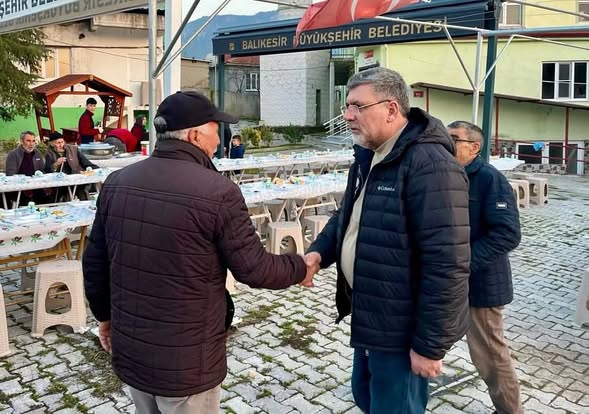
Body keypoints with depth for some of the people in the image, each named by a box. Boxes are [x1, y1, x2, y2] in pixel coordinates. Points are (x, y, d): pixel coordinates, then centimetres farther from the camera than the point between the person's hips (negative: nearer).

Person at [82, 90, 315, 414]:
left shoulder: (116, 182, -2)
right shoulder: (218, 192, -21)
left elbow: (94, 262, 6)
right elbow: (254, 269, -15)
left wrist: (104, 315, 21)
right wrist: (300, 268, 4)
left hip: (129, 351, 6)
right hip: (185, 362, -5)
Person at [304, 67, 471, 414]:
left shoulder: (430, 165, -25)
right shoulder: (368, 157, 7)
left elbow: (446, 264, -27)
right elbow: (348, 216, 19)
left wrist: (430, 344, -23)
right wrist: (319, 251, -1)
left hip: (402, 330, -9)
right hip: (368, 317, 9)